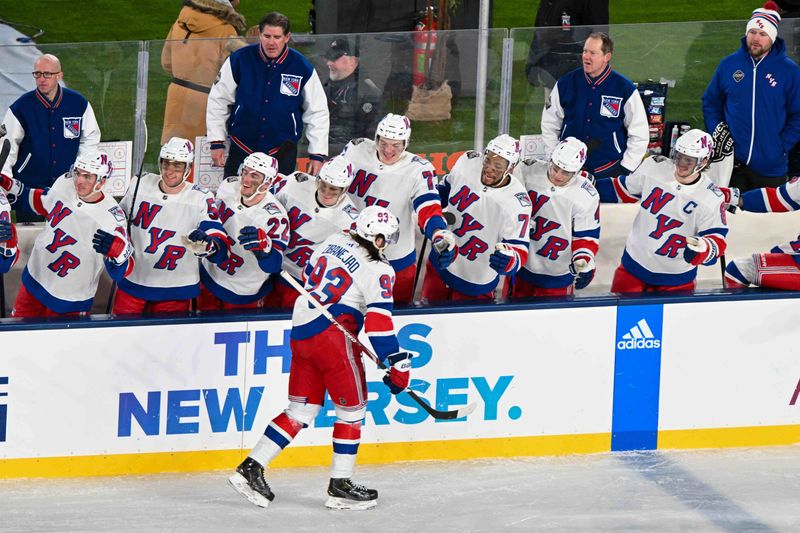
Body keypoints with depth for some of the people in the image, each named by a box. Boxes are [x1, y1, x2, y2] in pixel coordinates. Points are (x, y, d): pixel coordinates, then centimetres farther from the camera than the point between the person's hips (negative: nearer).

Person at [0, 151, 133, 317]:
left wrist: (118, 249, -43)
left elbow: (121, 272, -22)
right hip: (35, 278, 5)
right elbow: (42, 203, 12)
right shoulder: (64, 184, -11)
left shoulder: (111, 218, -25)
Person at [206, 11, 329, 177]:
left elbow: (317, 112, 1)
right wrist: (216, 143, -2)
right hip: (241, 149, 0)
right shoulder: (239, 60, -9)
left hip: (282, 151, 0)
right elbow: (218, 100, 0)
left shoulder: (302, 67, -7)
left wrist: (317, 155, -2)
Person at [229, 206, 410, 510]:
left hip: (300, 331, 8)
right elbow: (379, 322, -15)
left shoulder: (333, 242, 12)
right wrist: (397, 363, -13)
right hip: (332, 334, -8)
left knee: (301, 409, 14)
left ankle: (251, 468, 7)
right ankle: (340, 487, 7)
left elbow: (310, 276, 25)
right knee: (352, 410, 6)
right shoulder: (377, 270, -8)